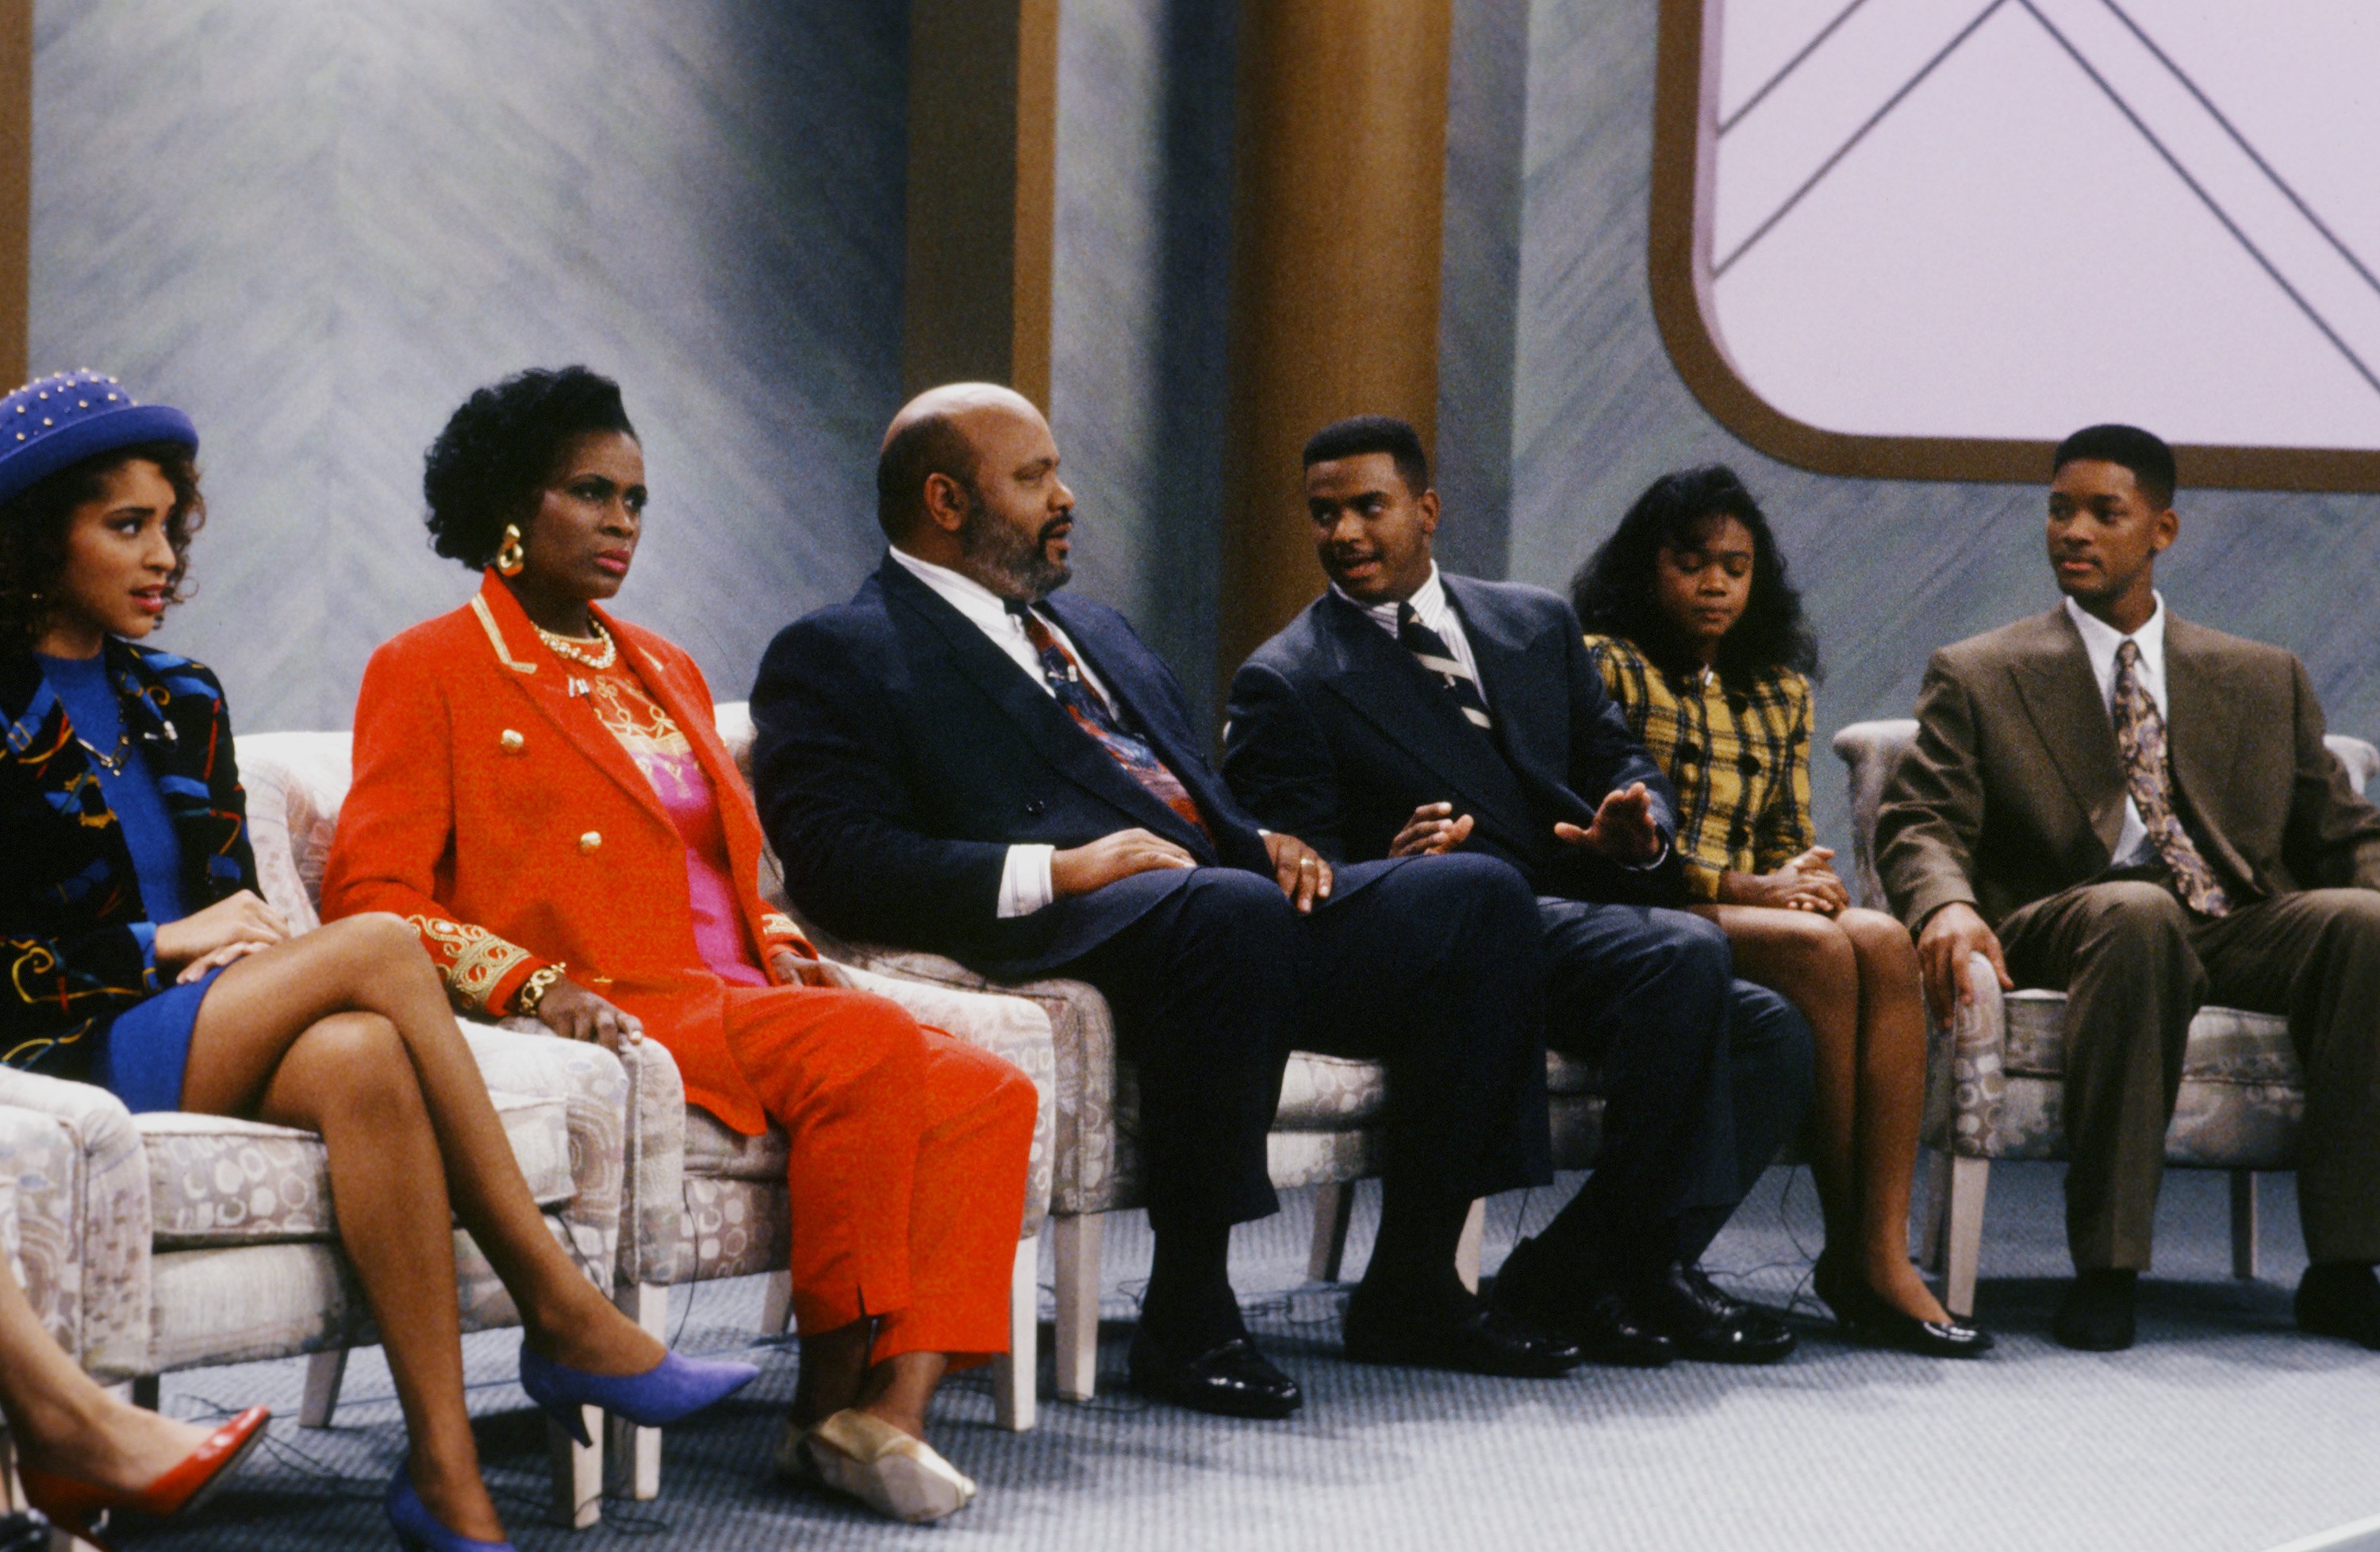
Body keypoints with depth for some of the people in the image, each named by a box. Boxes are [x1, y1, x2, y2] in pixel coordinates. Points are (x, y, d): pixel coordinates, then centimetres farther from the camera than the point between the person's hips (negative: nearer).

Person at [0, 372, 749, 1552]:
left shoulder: (178, 701, 21)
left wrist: (237, 948, -3)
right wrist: (164, 943, -8)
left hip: (202, 1032, 5)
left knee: (361, 1060, -34)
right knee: (378, 946, -28)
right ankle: (562, 1315, -26)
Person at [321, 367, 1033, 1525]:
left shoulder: (663, 671, 26)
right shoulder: (431, 670, 4)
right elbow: (369, 896, -5)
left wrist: (780, 951, 9)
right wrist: (530, 984, -19)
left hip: (732, 998, 8)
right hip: (618, 1017, -8)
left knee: (989, 1093, -18)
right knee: (869, 1042, -32)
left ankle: (891, 1410, -29)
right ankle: (826, 1404, -24)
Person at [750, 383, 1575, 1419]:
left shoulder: (1099, 634, 32)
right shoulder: (837, 657, 5)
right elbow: (836, 862, -10)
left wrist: (1264, 844, 8)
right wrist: (1054, 873, -19)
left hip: (1238, 910, 8)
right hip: (1068, 942, -8)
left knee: (1477, 896, -12)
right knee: (1228, 910, -39)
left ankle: (1410, 1288, -8)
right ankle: (1186, 1311, -29)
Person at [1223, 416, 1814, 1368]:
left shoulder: (1537, 625, 21)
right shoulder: (1286, 683, 4)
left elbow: (1618, 760, 20)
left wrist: (1639, 824, -5)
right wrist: (1390, 871, -26)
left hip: (1585, 911, 6)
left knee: (1771, 1036, -17)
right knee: (1682, 953, -31)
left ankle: (1569, 1270, -12)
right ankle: (1646, 1263, -20)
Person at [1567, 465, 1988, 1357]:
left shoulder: (1779, 690, 23)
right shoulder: (1606, 664, 3)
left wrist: (1806, 880, -5)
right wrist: (1746, 889, -16)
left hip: (1757, 910, 6)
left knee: (1883, 942, -27)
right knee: (1817, 949, -32)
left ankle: (1883, 1252, -34)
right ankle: (1848, 1253, -22)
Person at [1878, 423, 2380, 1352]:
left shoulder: (2265, 680, 22)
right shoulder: (1977, 677, 15)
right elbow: (1920, 823, 2)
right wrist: (1948, 906, -22)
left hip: (2243, 930, 3)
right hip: (2067, 922, -3)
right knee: (2136, 913, -39)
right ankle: (2106, 1270, -37)